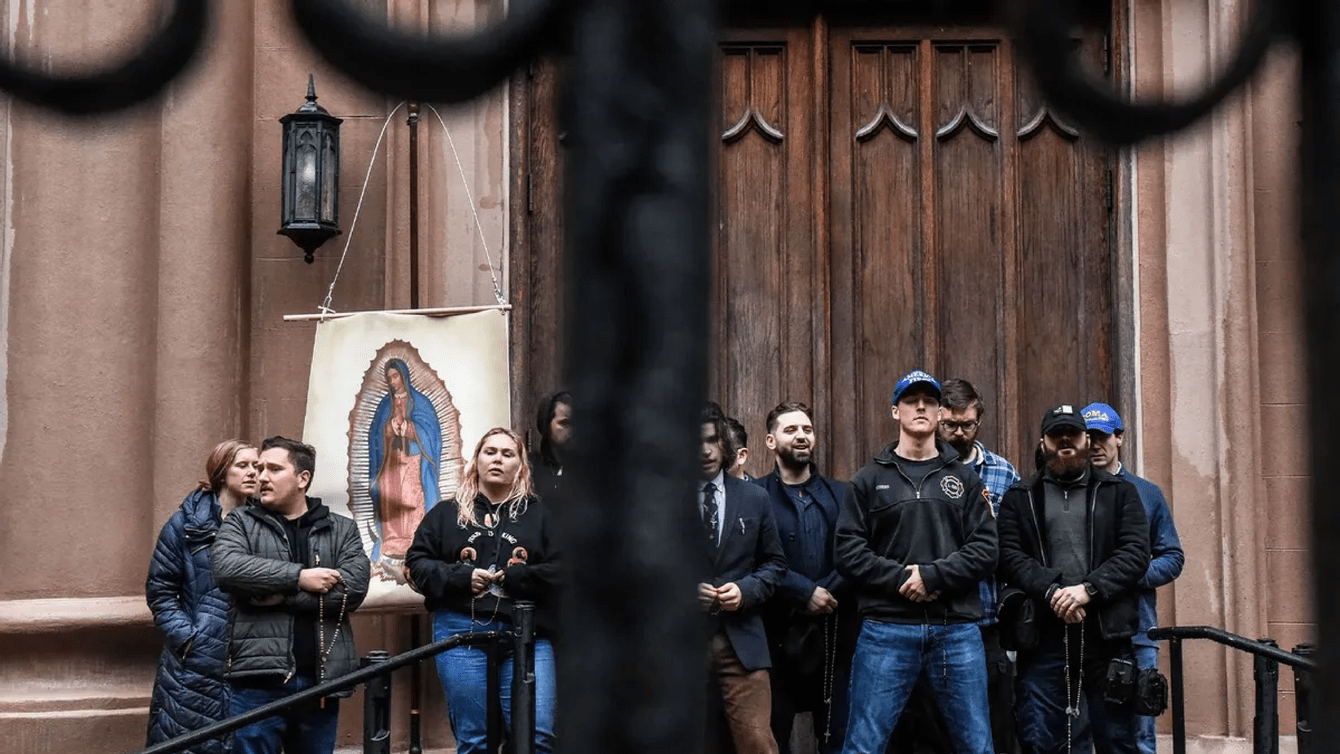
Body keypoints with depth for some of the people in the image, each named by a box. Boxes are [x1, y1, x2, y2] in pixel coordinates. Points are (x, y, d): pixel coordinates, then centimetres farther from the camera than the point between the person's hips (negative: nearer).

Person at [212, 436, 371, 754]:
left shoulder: (341, 529, 11)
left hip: (320, 677, 2)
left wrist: (282, 595, -12)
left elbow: (354, 586, -6)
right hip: (259, 676, -2)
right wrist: (298, 577, -15)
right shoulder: (240, 523, 9)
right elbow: (227, 566, -12)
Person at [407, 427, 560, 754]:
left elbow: (559, 570, 1)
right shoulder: (446, 514, 13)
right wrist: (461, 578, -8)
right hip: (461, 632, 1)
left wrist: (516, 578, -13)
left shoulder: (539, 514, 9)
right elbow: (417, 563, 8)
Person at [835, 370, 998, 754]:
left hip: (957, 629, 1)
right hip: (886, 628, -1)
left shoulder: (965, 479, 12)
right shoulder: (869, 480, 8)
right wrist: (900, 579, -13)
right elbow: (848, 551, -1)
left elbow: (985, 548, 1)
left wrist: (932, 576, -13)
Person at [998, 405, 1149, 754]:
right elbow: (1010, 556, 0)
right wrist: (1051, 591, -16)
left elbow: (1136, 551, 0)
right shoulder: (1019, 498, 12)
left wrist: (1088, 589, -13)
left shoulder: (1120, 492, 13)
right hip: (1043, 637, 0)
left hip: (1106, 635, 0)